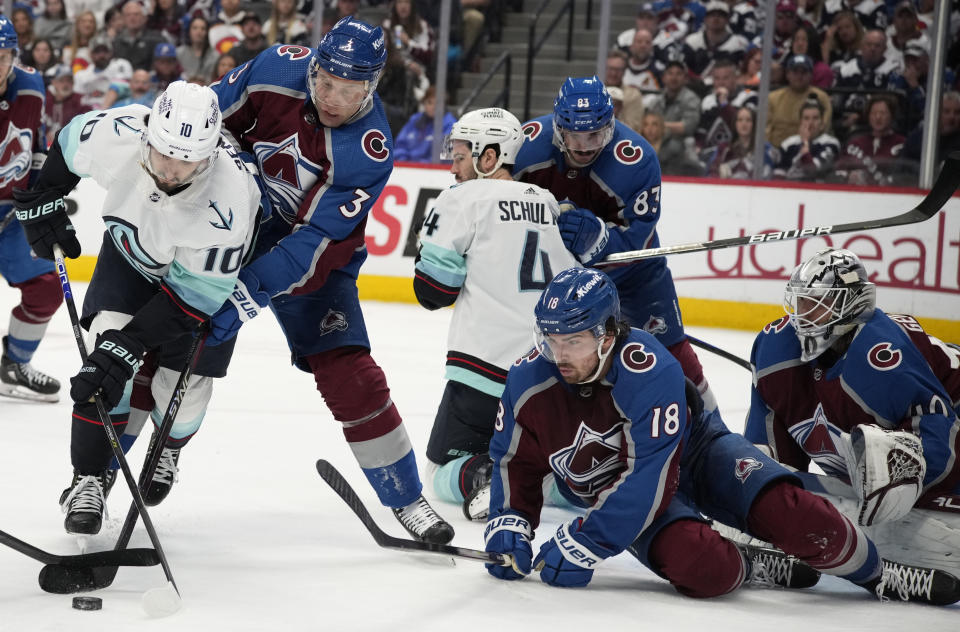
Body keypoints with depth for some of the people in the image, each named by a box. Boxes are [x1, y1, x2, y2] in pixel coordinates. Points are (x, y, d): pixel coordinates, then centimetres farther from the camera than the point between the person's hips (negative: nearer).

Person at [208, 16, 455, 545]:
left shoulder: (368, 154, -26)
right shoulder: (278, 70, -19)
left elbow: (315, 242, -29)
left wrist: (247, 296, -35)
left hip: (312, 257, -2)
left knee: (349, 376, -8)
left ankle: (406, 499, 6)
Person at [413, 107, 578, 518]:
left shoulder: (465, 198, -1)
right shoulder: (552, 205, 17)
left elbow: (433, 290, -1)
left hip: (487, 367, -5)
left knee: (446, 472, 13)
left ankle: (481, 478, -21)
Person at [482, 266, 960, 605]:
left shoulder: (649, 370, -33)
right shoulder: (530, 380, -18)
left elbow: (651, 480, -36)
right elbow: (516, 461, -1)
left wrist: (582, 544, -39)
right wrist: (509, 527, -17)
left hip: (694, 452, -2)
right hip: (614, 491, 2)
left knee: (786, 510, -27)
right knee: (700, 568, -30)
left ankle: (879, 576, -2)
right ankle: (754, 565, 4)